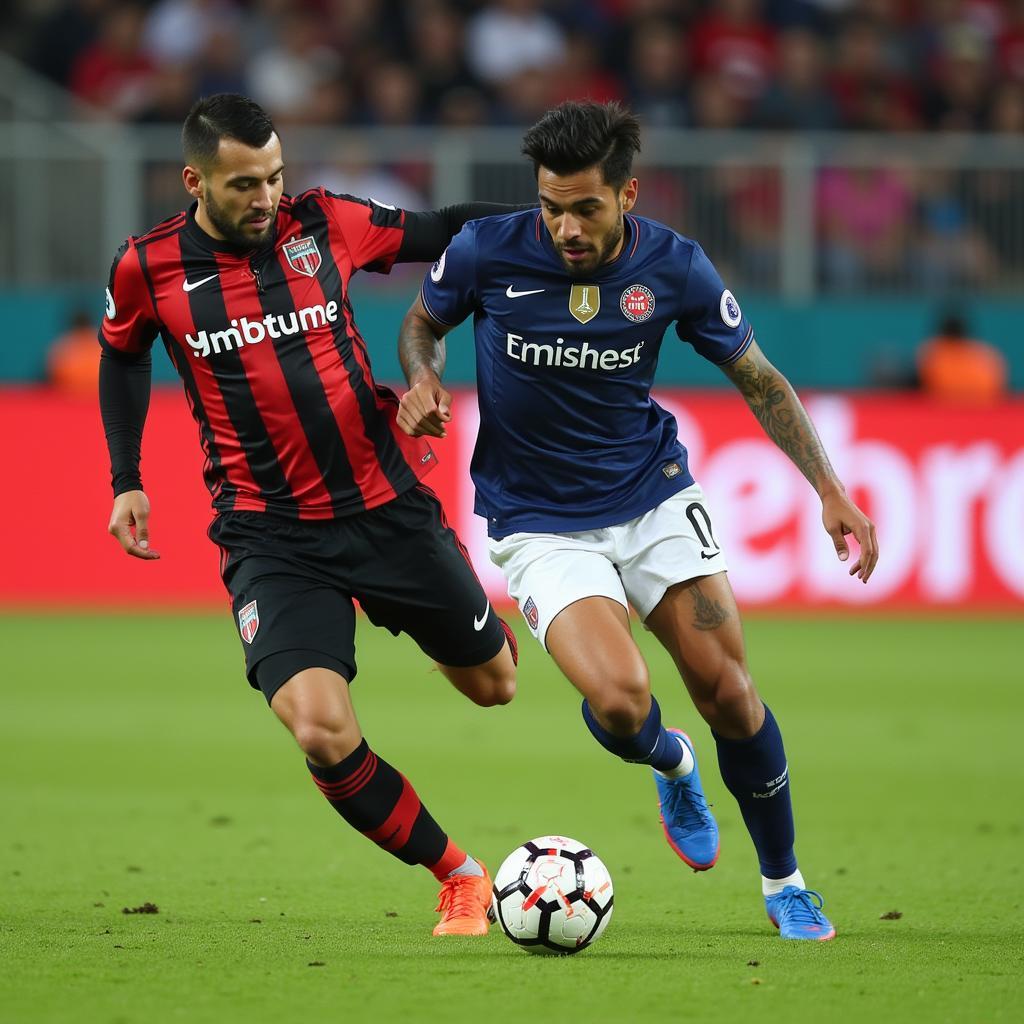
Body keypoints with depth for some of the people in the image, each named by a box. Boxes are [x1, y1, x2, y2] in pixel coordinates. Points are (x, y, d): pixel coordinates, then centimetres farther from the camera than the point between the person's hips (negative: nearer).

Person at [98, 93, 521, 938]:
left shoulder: (323, 225, -5)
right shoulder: (148, 268, -6)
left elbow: (435, 234, 11)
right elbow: (123, 355, 15)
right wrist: (126, 480, 11)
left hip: (388, 504, 2)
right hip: (270, 538, -2)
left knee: (495, 684, 14)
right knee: (322, 732, -21)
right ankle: (460, 879, 0)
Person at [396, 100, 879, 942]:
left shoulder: (673, 267, -12)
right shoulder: (487, 251, -16)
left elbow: (759, 380, 2)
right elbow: (424, 320, 7)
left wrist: (829, 490, -5)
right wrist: (423, 380, -16)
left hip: (653, 495, 2)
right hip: (539, 521, -1)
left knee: (727, 690, -5)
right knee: (619, 701, -22)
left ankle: (784, 883, 19)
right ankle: (672, 764, 18)